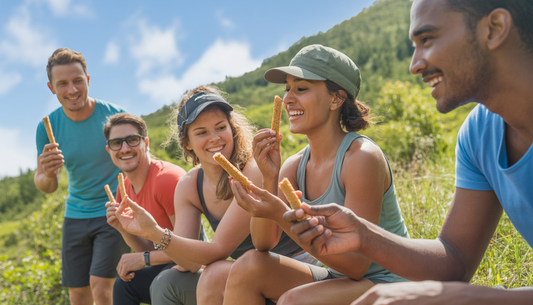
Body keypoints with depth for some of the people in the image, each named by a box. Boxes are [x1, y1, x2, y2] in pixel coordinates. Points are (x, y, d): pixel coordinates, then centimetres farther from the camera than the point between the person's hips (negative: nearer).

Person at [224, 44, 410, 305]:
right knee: (248, 266, -13)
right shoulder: (295, 165, 0)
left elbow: (356, 264, -22)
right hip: (338, 279, 7)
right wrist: (269, 180, -17)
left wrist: (282, 216, -29)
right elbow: (263, 244, -3)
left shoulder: (362, 158, -21)